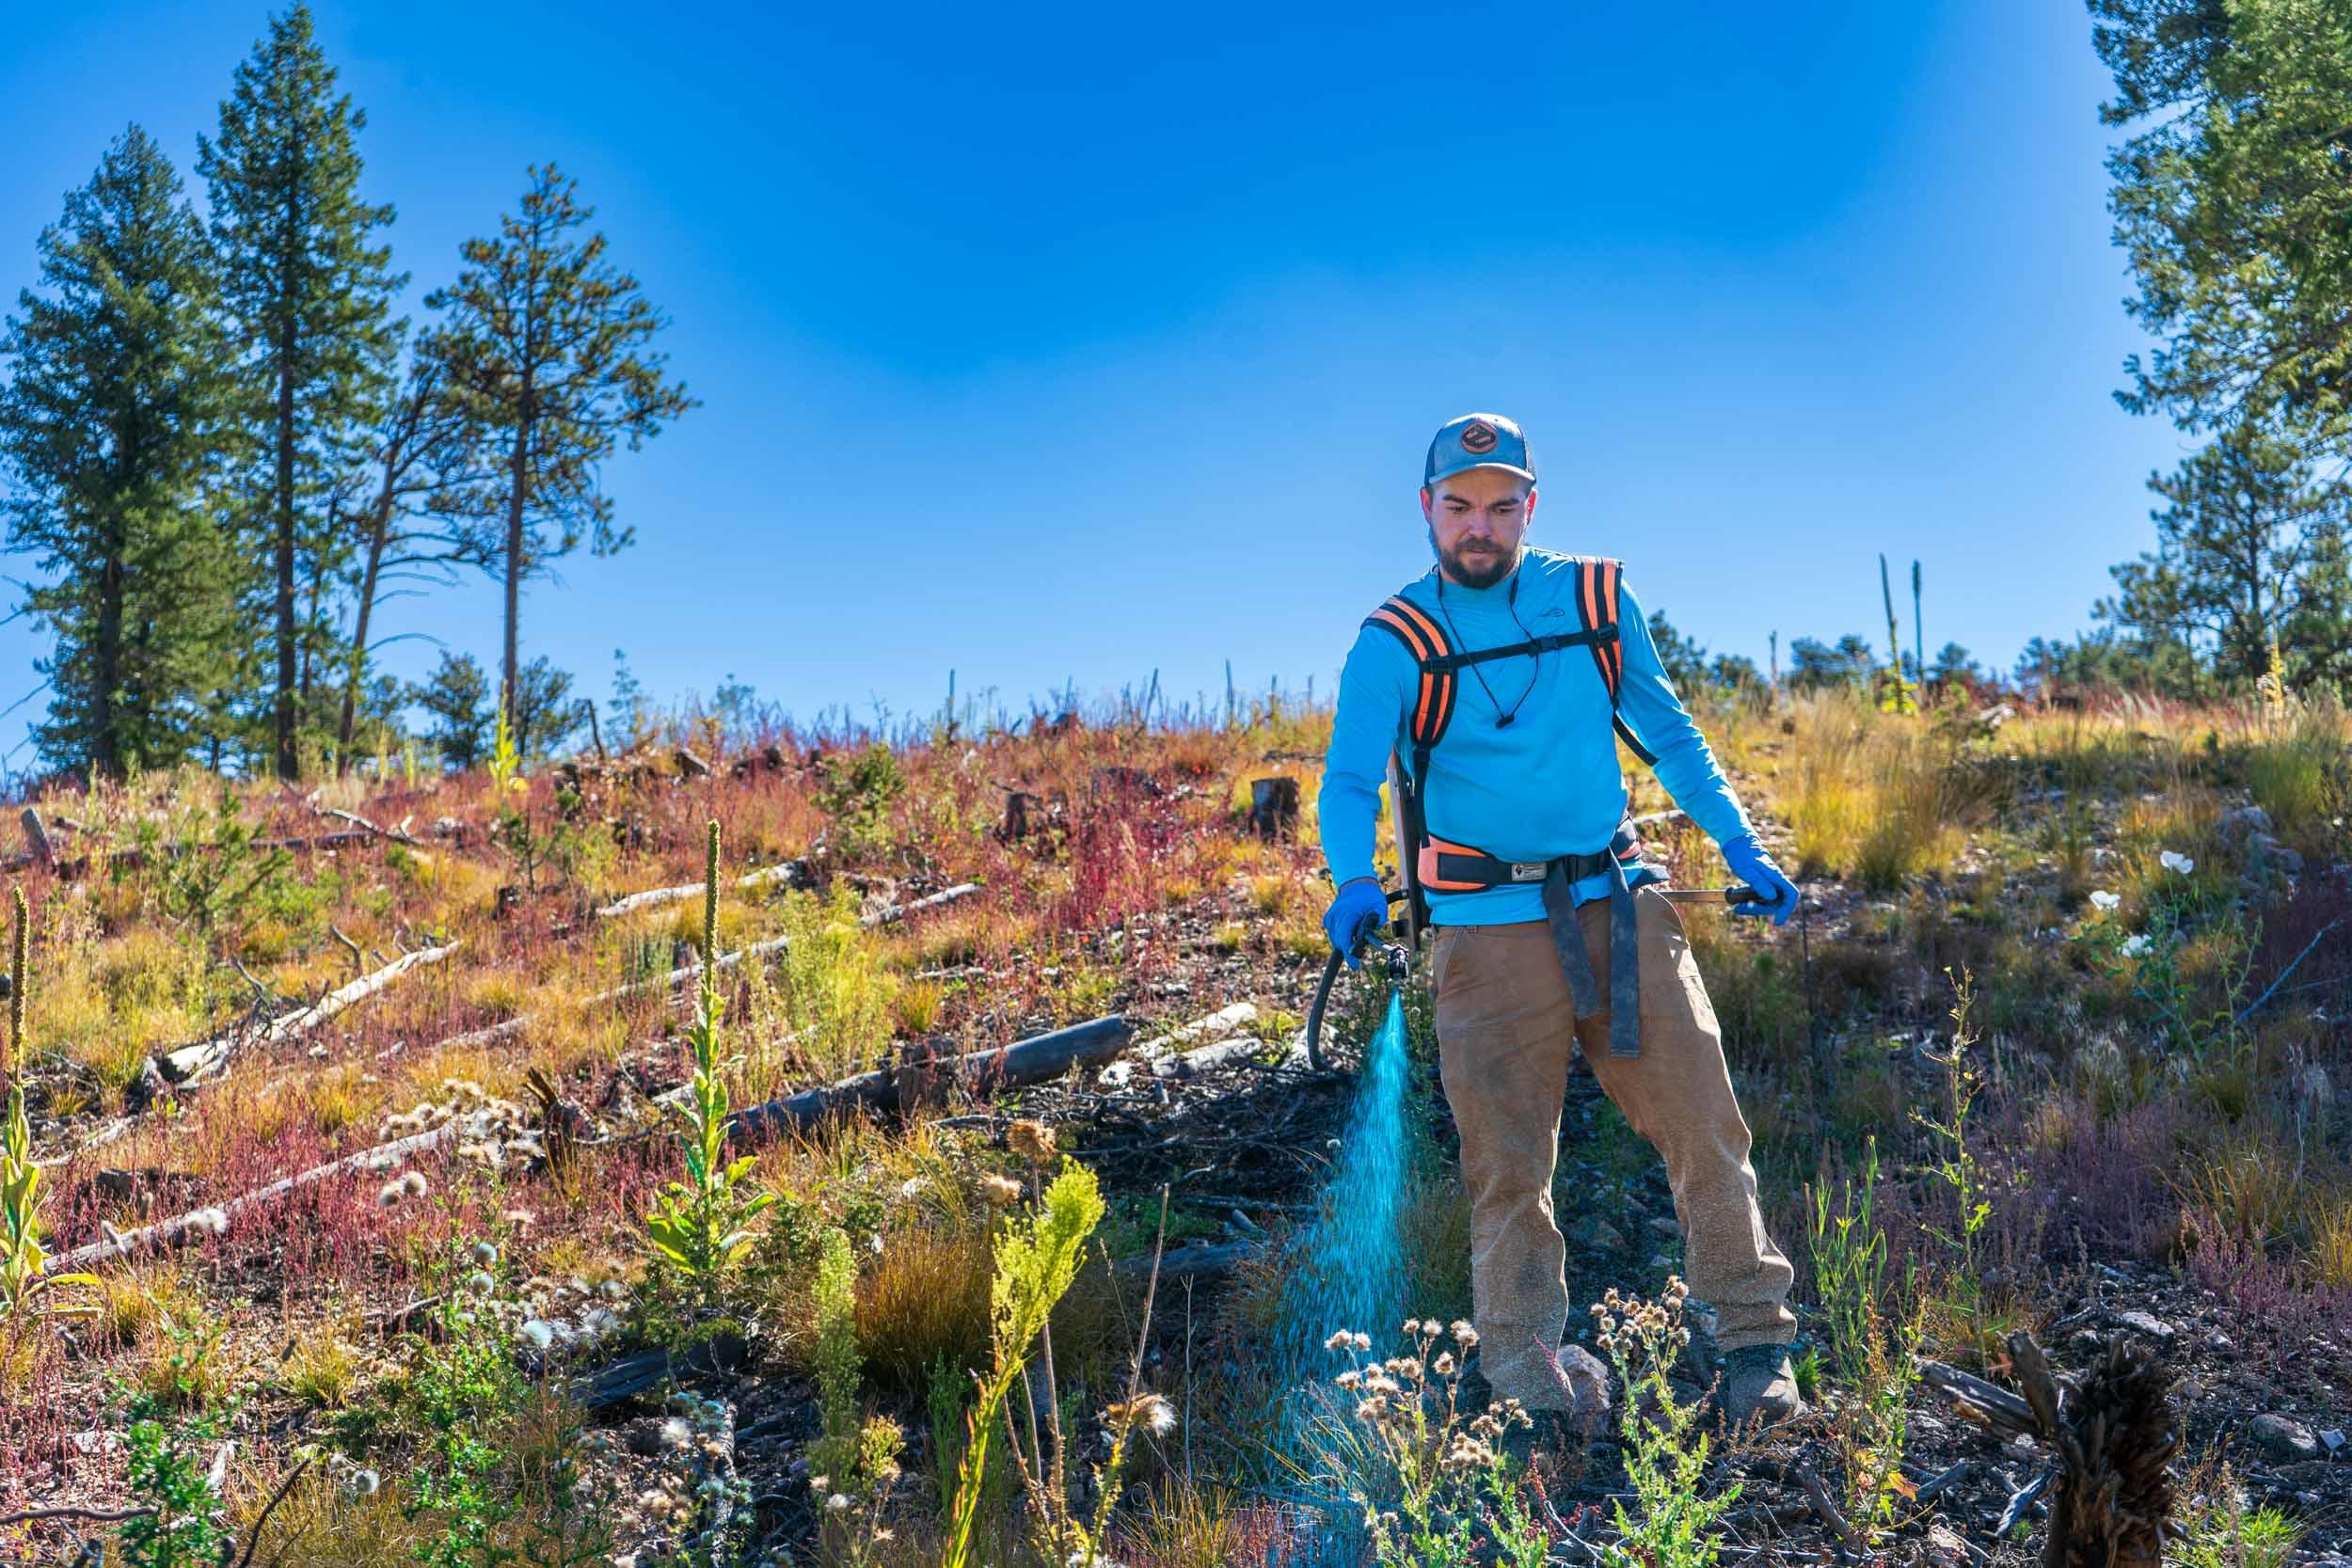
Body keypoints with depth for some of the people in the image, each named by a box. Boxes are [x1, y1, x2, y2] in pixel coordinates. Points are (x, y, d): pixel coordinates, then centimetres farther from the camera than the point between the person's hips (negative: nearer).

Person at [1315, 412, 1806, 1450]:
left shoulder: (1596, 600, 9)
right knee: (1508, 1165, 1)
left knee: (1702, 1124, 0)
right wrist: (1355, 881, -31)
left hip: (1618, 903, 3)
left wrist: (1742, 848, 11)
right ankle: (1526, 1389, 12)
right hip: (1487, 927, -2)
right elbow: (1350, 780, -11)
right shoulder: (1395, 641, 0)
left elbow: (1667, 732, 18)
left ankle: (1752, 1343, 14)